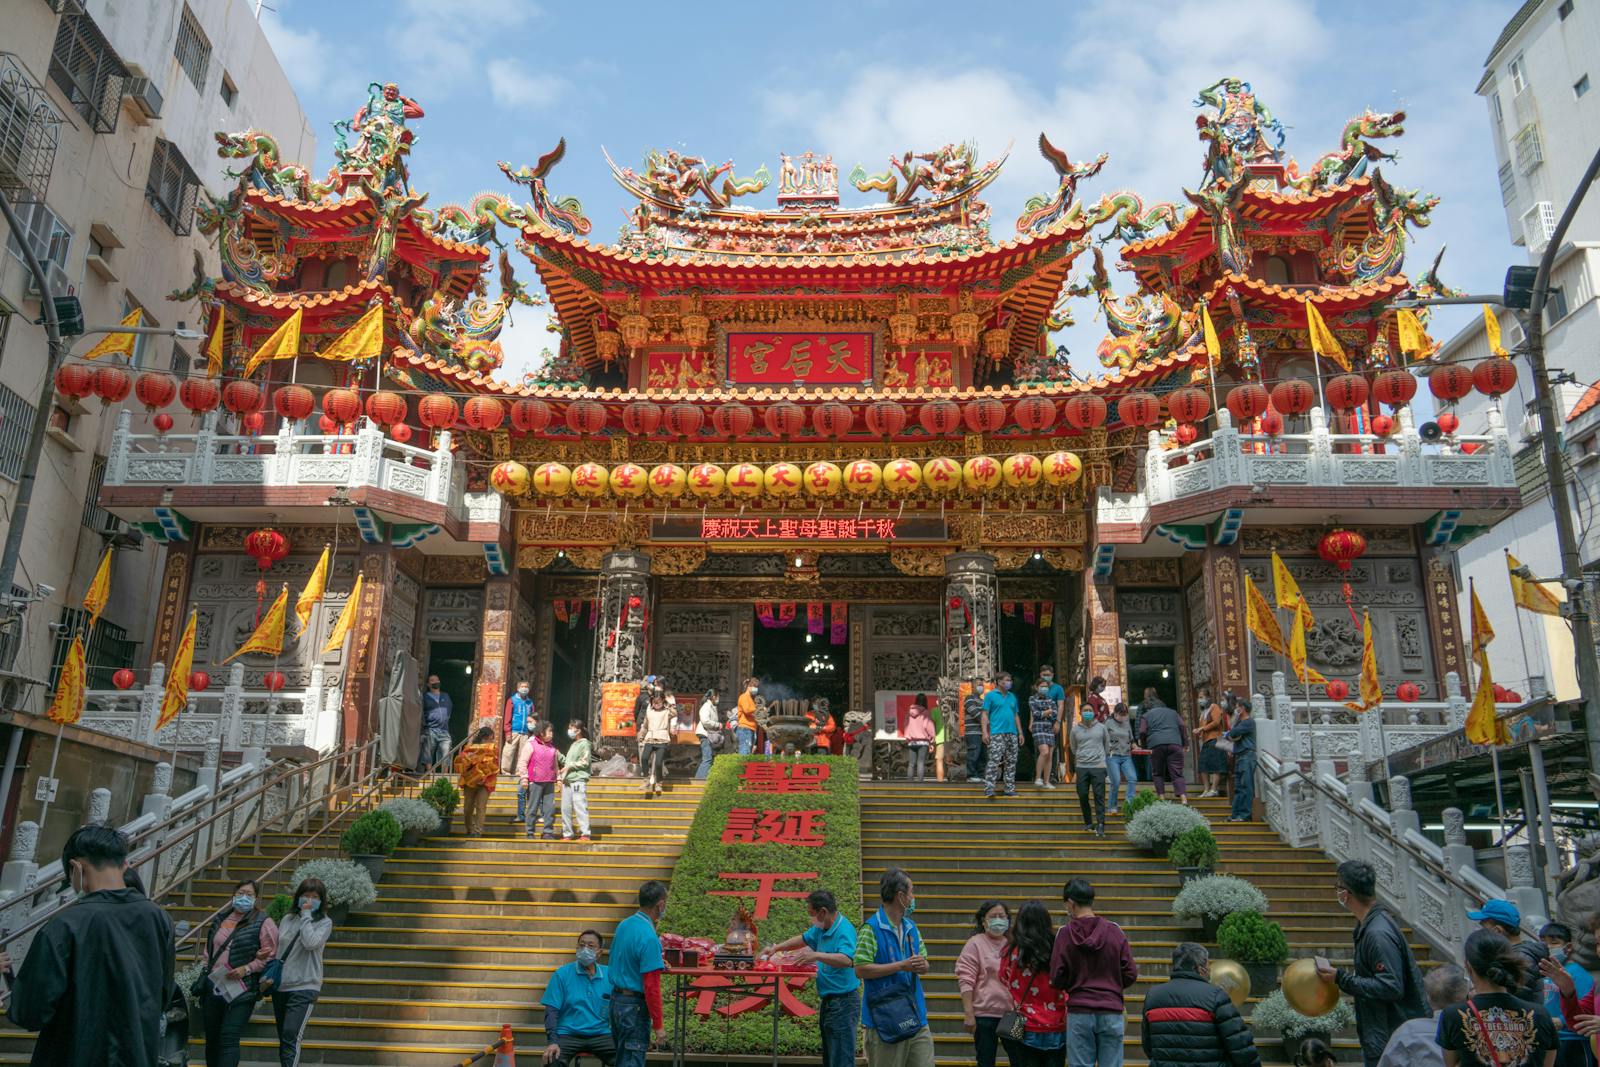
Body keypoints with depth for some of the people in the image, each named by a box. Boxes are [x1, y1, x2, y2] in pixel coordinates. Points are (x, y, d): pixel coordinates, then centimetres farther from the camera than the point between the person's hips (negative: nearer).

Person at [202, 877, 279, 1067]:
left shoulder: (263, 923, -5)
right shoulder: (220, 920, 12)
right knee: (211, 1038, 12)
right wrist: (207, 969, 10)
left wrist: (247, 969, -17)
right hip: (214, 987, 6)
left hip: (241, 992, -6)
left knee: (229, 1039, -14)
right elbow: (209, 949, 23)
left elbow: (271, 956, -8)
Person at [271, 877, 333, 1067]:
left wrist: (306, 915, -13)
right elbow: (277, 950, 15)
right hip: (280, 986, 5)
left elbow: (310, 943, -20)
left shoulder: (324, 922, -3)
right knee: (283, 1039, 12)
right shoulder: (288, 919, 10)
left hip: (304, 987, -5)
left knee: (291, 1038, -16)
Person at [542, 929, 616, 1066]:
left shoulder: (609, 975, 5)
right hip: (568, 1035, -2)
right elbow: (551, 1010, -4)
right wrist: (552, 1041, -17)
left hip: (601, 1035, 2)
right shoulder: (562, 974, 0)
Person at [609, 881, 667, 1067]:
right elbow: (651, 987, -23)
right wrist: (658, 1025, -16)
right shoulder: (649, 938, -23)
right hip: (635, 1007, -9)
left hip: (616, 1001, 9)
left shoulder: (623, 925, 4)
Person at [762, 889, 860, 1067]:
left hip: (843, 1002, -10)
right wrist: (776, 948, 19)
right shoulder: (821, 929, 7)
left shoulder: (844, 931, -21)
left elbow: (847, 960, -37)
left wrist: (817, 955, -46)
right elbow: (804, 939, 26)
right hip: (829, 1000, 10)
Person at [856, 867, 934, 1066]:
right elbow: (861, 969, -17)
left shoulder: (912, 928, 13)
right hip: (885, 1019, -7)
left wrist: (922, 966, -5)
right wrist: (901, 966, -18)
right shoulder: (872, 929, -10)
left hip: (916, 1017, 7)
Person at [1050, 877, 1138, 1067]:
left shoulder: (1065, 933, -6)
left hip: (1079, 1013, -1)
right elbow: (1130, 974, -1)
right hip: (1111, 1013, 1)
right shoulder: (1114, 930, -2)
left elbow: (1057, 979, -5)